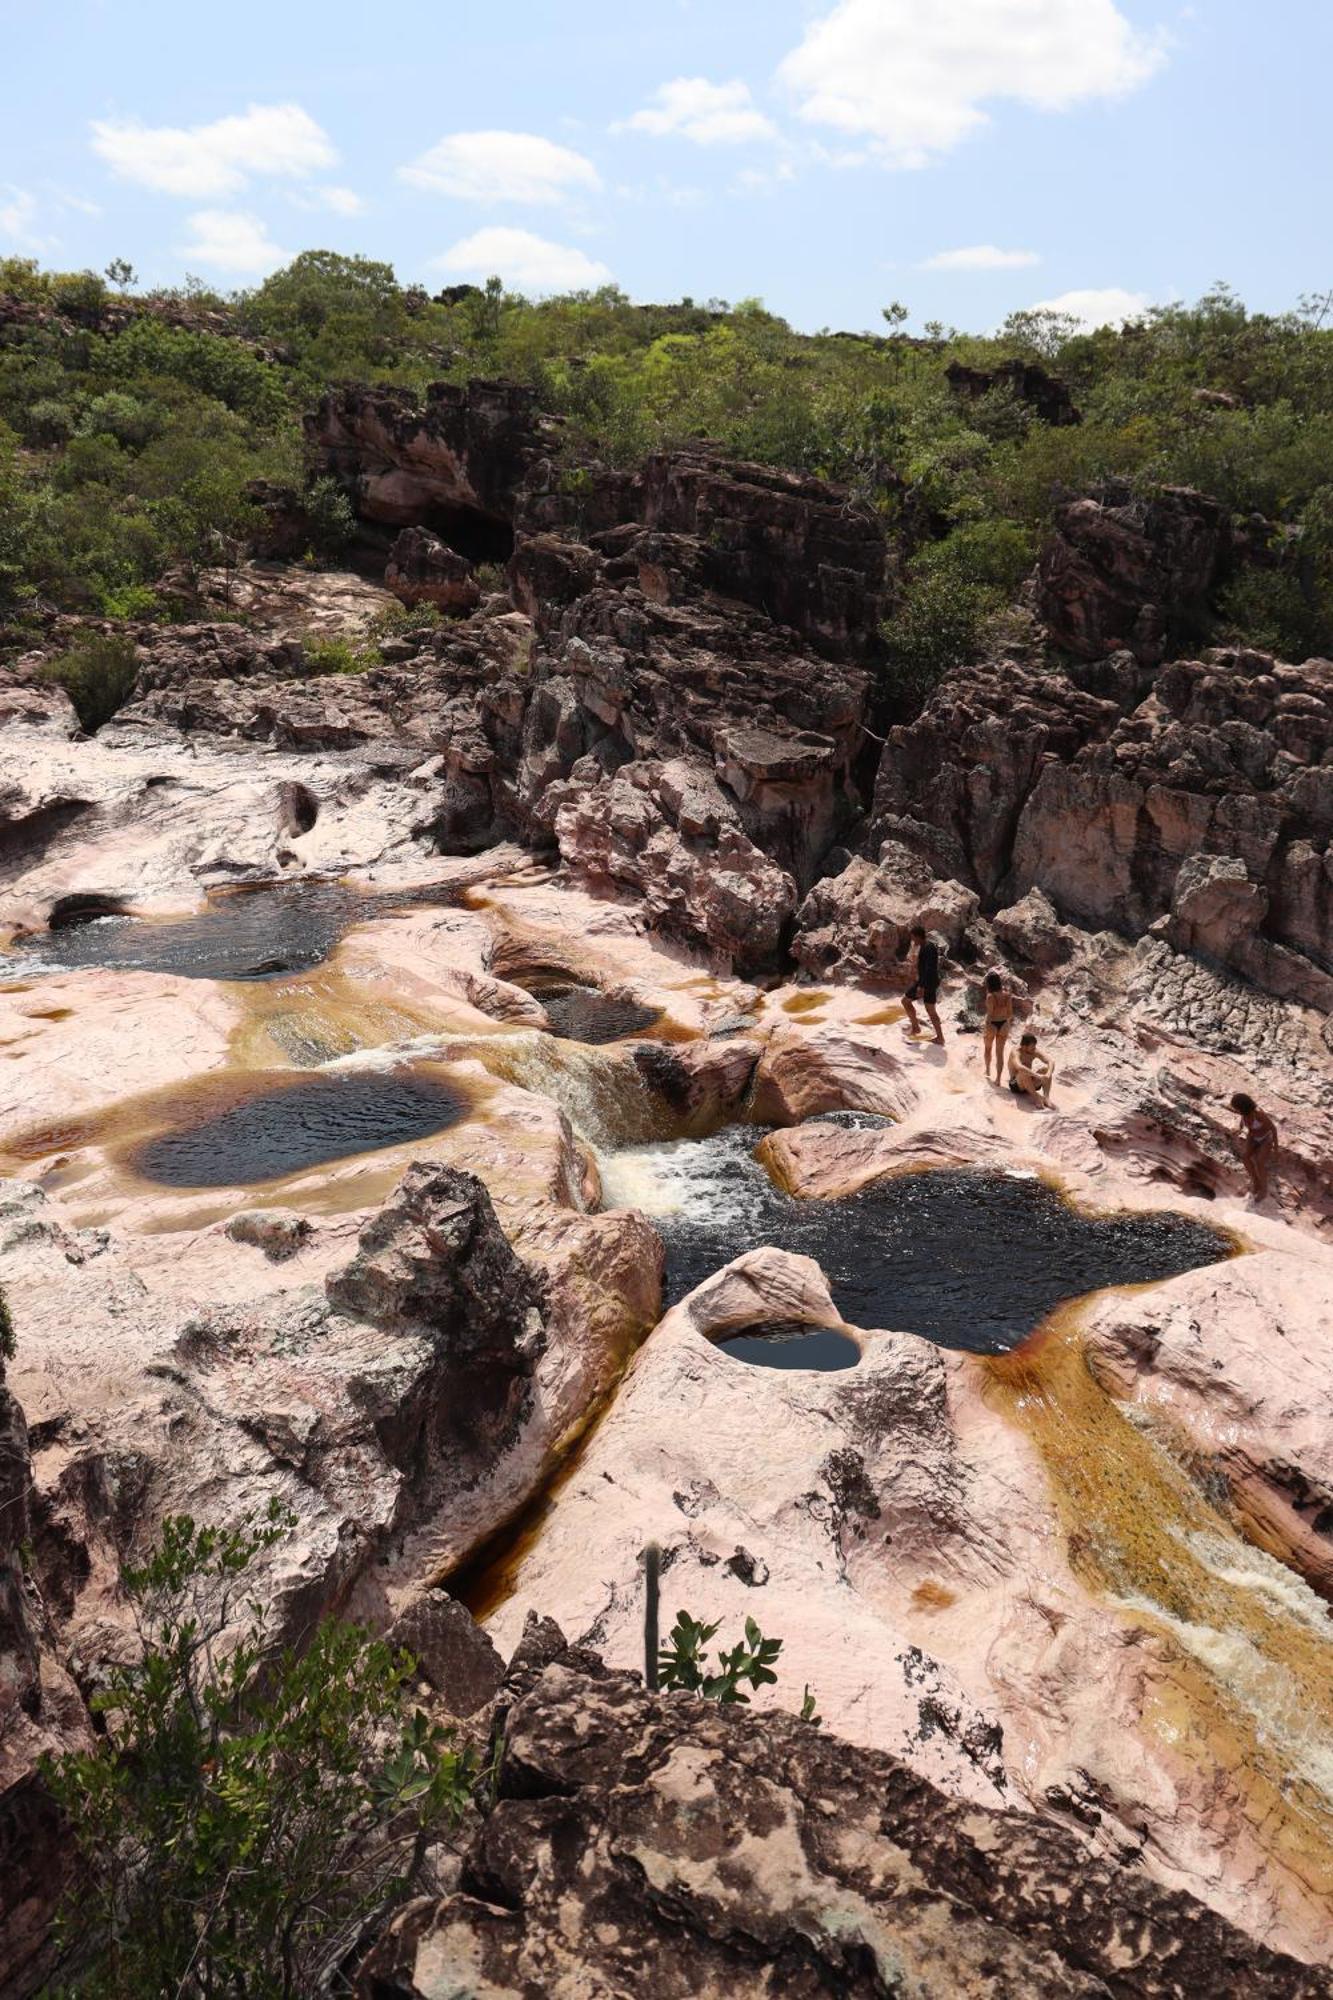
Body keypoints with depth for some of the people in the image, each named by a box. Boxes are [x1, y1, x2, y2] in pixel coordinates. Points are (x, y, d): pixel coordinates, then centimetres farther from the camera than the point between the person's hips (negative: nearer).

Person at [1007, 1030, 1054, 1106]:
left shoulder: (1034, 1051, -4)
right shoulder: (1016, 1052, -21)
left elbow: (1051, 1062, -13)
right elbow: (1019, 1067, -42)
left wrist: (1048, 1075, -34)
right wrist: (1037, 1075, -49)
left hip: (1030, 1084, 6)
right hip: (1016, 1085, -6)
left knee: (1046, 1069, -18)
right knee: (1023, 1072, -37)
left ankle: (1046, 1097, -29)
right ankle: (1038, 1099, -38)